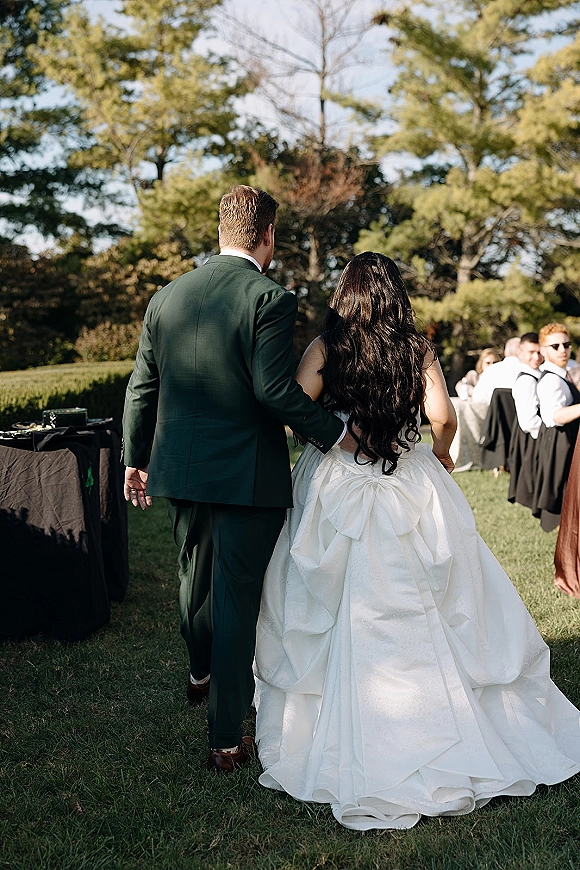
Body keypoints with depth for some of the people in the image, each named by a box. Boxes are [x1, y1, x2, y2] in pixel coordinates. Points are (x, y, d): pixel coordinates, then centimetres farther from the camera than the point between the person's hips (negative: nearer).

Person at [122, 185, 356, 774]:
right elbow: (275, 389, -22)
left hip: (180, 466, 6)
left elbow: (141, 388, 8)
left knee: (195, 574, 26)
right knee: (237, 598, 4)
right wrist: (336, 435, -10)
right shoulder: (269, 299, -14)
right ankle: (226, 740, 13)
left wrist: (135, 458, 19)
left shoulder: (167, 297, 4)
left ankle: (200, 673, 52)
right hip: (248, 473, -6)